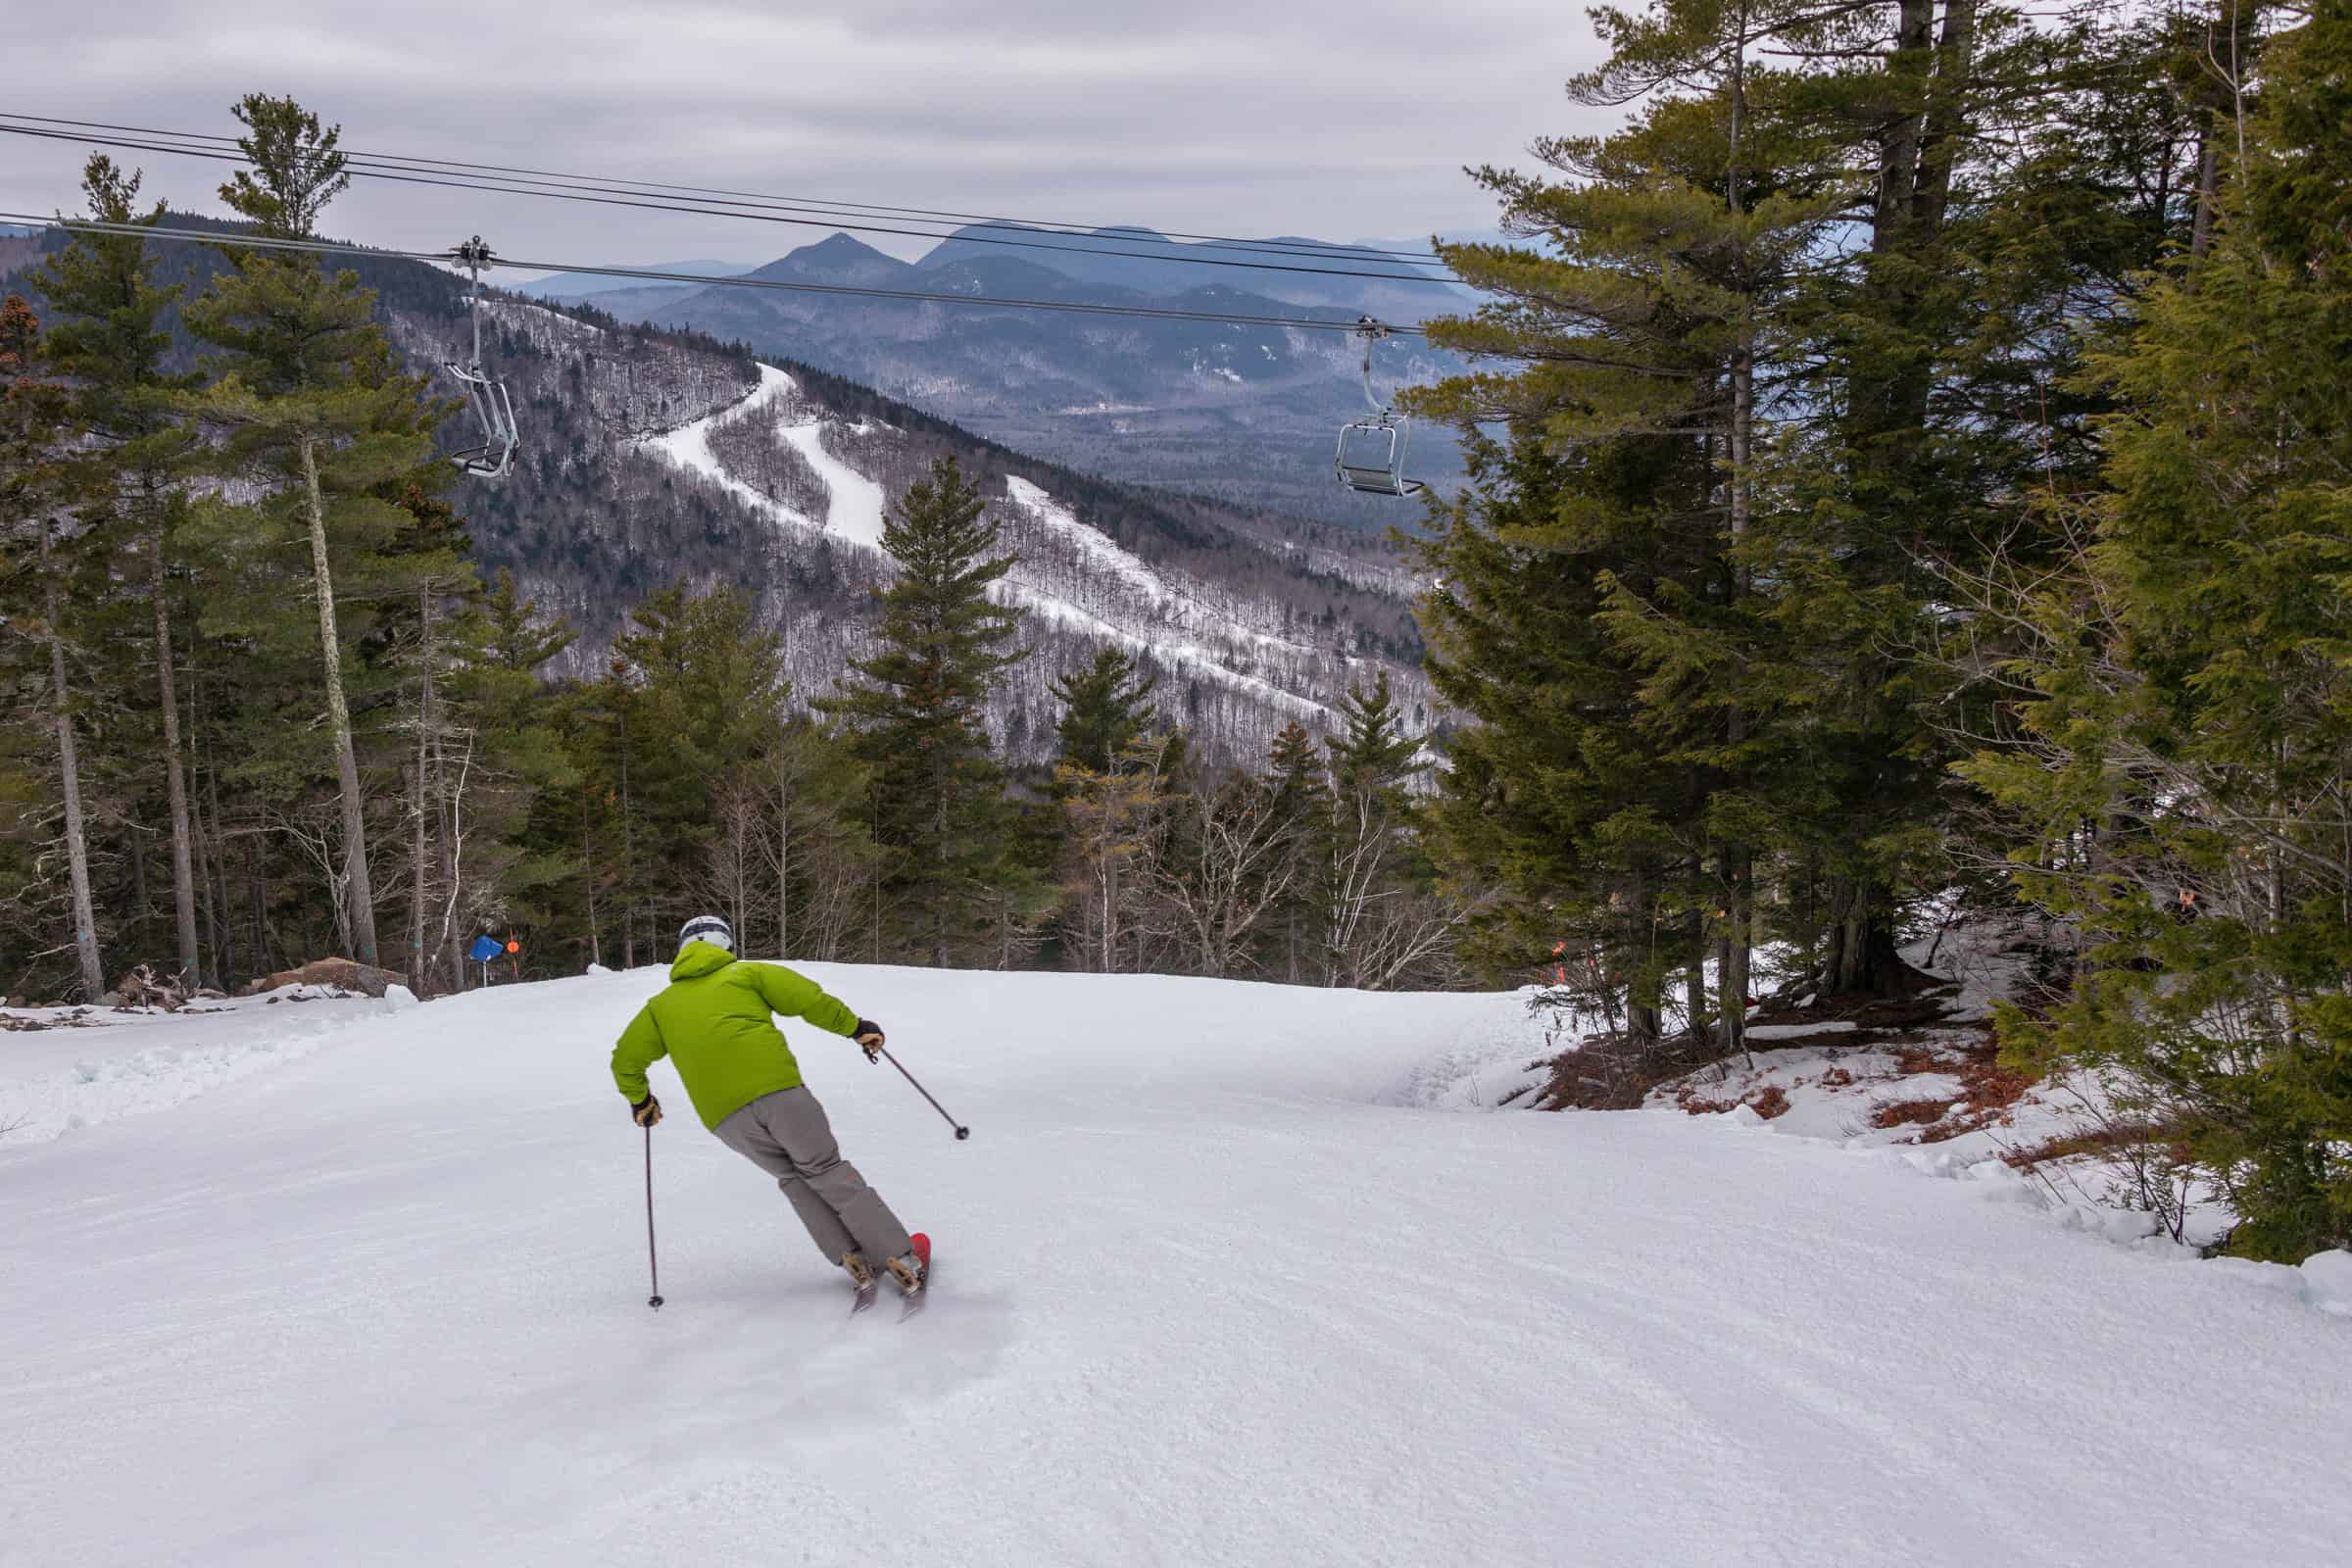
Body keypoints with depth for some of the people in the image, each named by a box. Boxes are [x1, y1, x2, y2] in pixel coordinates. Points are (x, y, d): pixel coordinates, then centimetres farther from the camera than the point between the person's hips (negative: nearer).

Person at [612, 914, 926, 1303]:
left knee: (793, 1177, 22)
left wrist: (639, 1099, 40)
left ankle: (851, 1259, 6)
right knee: (827, 1171, 7)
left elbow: (626, 1059, 23)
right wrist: (855, 1028, 13)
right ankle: (900, 1260, -2)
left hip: (723, 1115, 2)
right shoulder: (746, 974, 16)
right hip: (777, 1090, -2)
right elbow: (808, 998, 4)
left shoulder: (662, 1005, 25)